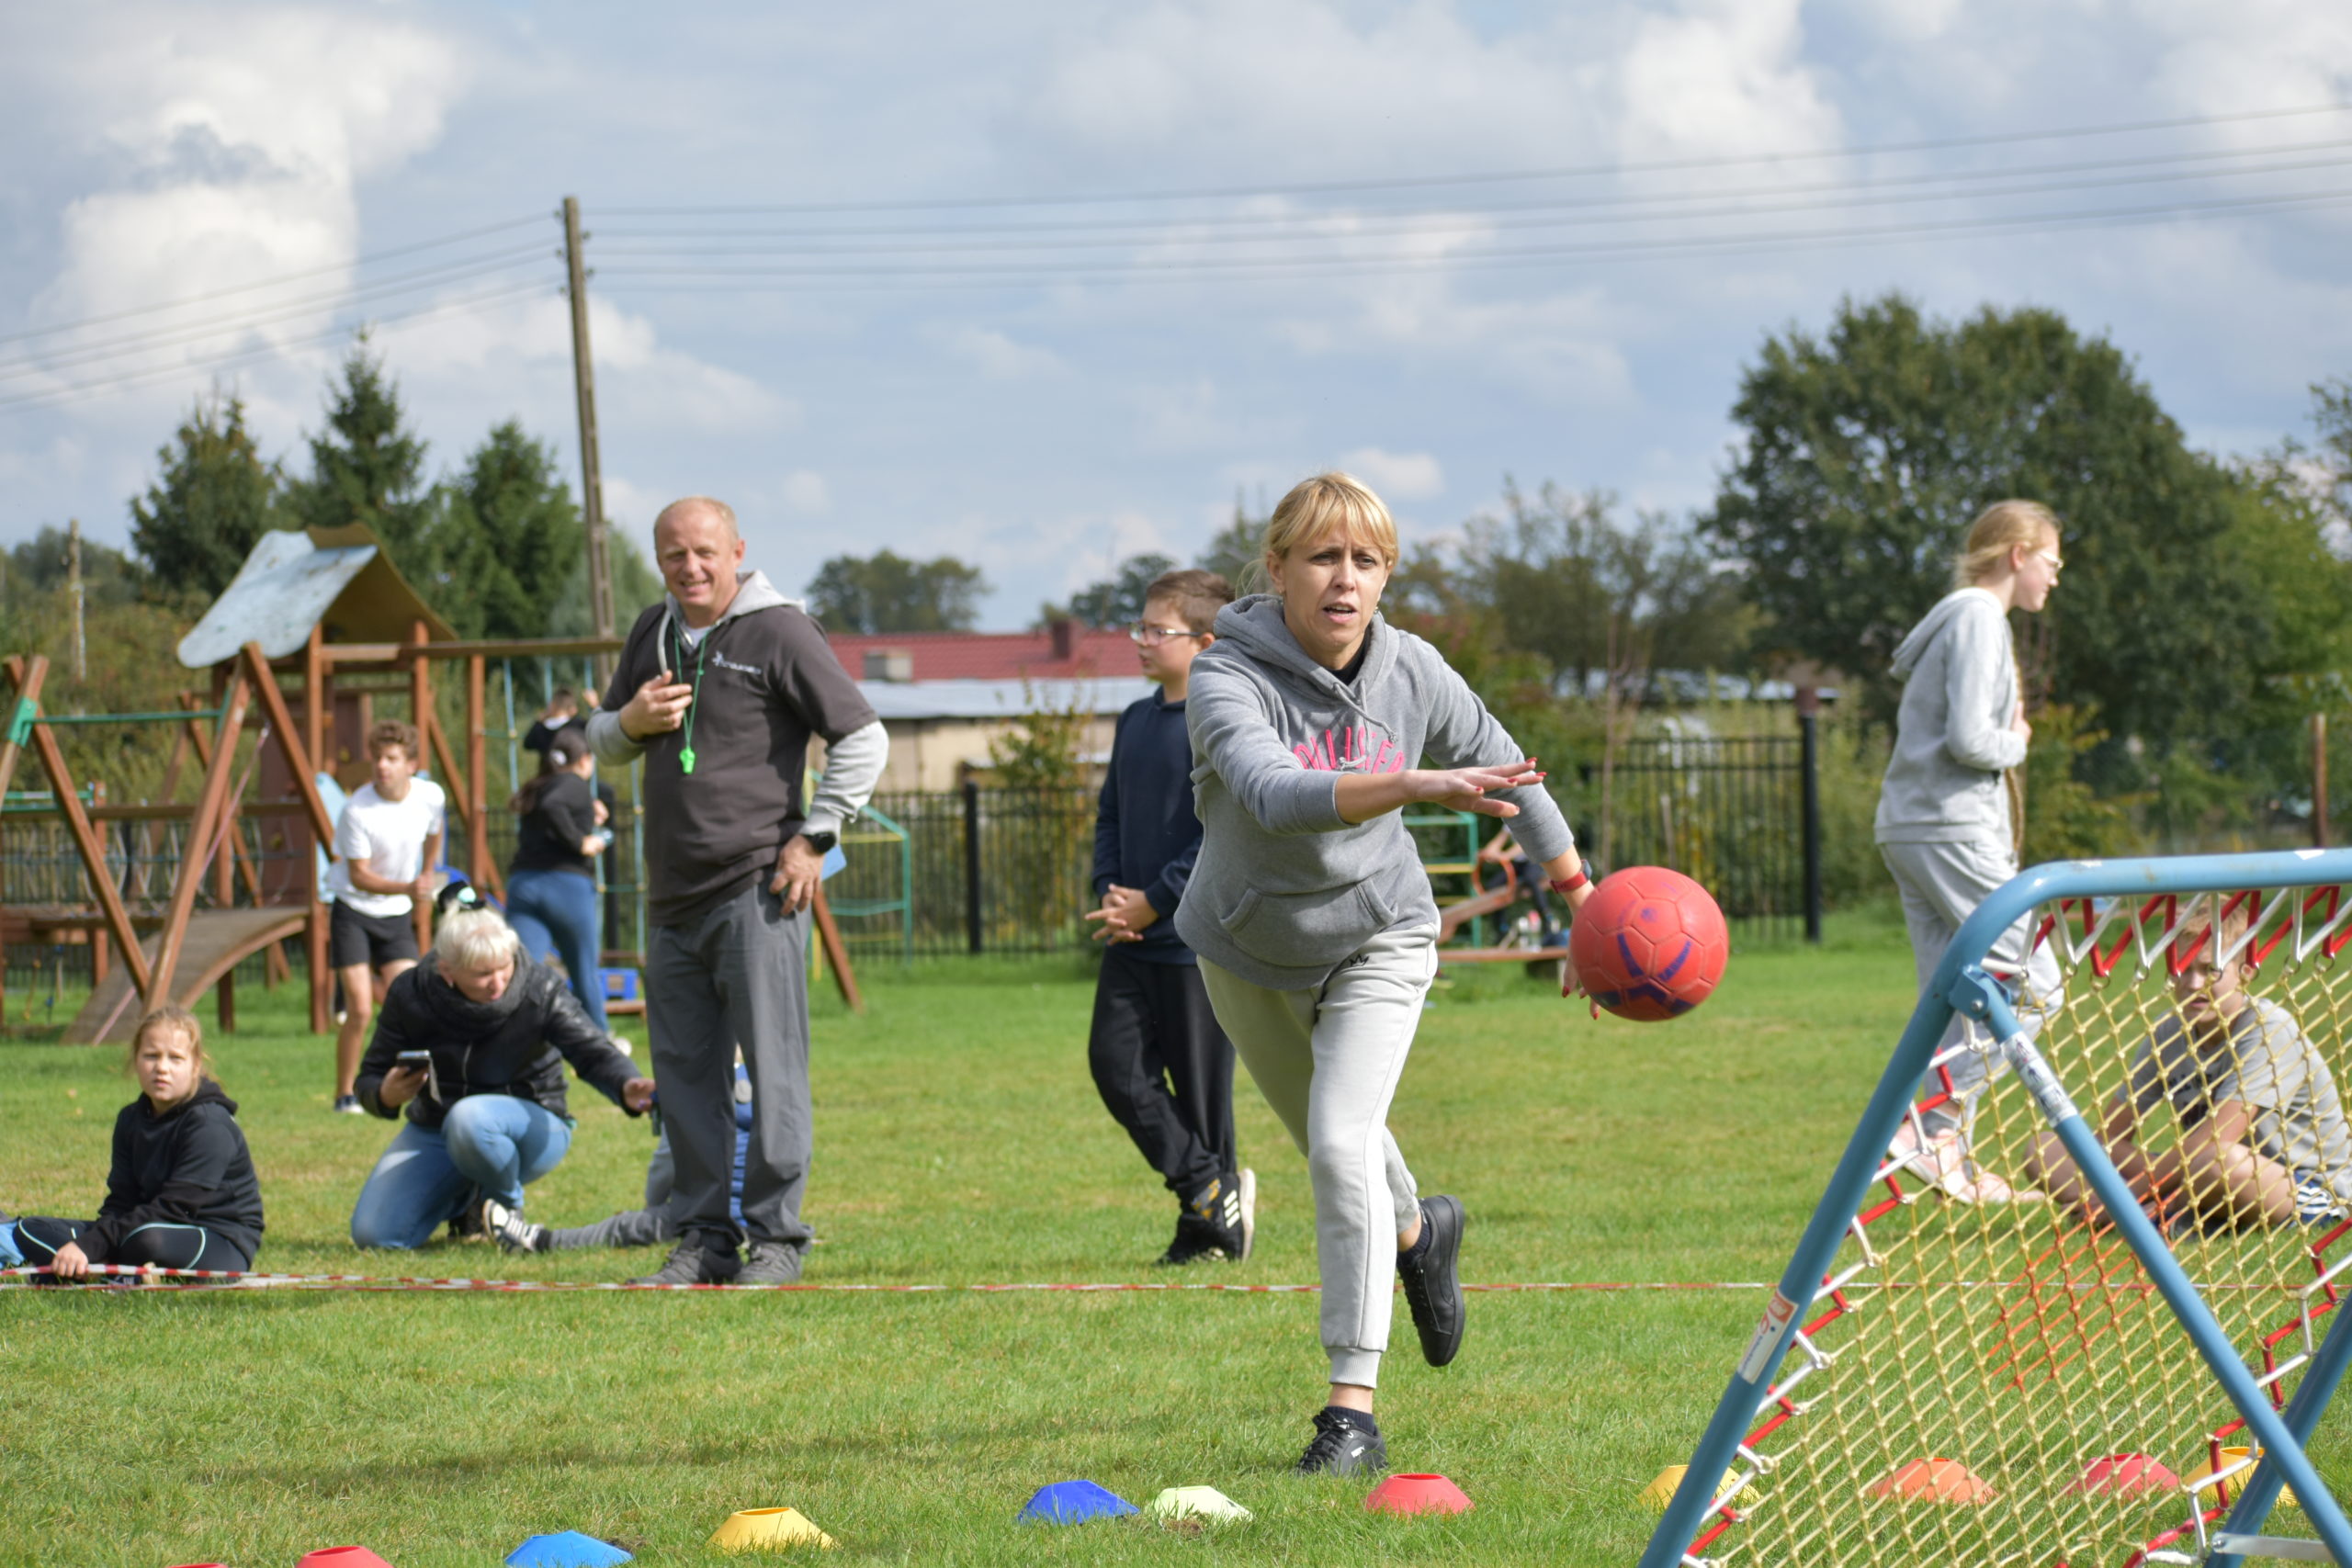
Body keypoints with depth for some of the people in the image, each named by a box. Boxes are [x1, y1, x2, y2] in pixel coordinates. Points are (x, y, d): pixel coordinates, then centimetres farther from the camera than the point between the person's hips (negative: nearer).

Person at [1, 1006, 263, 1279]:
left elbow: (174, 1207, -23)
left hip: (223, 1245, -8)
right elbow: (121, 1202, 2)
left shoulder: (210, 1126, -17)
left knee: (151, 1240, -42)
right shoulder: (132, 1120, 8)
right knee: (31, 1230, 0)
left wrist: (89, 1245, -27)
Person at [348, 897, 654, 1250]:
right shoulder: (410, 996, -13)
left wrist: (626, 1088, -47)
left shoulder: (539, 988, -17)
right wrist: (386, 1096, -31)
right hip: (434, 1131, 3)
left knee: (470, 1118, -40)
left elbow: (593, 1052, -23)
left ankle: (507, 1205, -6)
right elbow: (370, 1079, -5)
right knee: (373, 1234, -12)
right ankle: (463, 1200, 20)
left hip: (528, 1125, -3)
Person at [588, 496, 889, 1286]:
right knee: (685, 1074, 7)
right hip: (673, 896, 7)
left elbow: (863, 739, -5)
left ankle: (777, 1236, -3)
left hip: (757, 890, -7)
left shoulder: (778, 630, -5)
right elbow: (601, 740, 25)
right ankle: (703, 1238, 13)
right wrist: (630, 721, 2)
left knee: (772, 1067, -7)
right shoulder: (654, 631, 15)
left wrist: (814, 838, -10)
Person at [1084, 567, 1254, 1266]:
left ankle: (1208, 1225, 14)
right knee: (1116, 1064, -4)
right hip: (1132, 941, 7)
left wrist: (1153, 902, -14)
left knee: (1200, 1085, 1)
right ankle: (1212, 1188, 6)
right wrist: (1110, 894, 2)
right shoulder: (1135, 721, 13)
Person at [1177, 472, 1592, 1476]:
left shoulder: (1412, 673, -15)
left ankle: (1353, 1406, -21)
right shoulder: (1228, 678, -27)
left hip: (1377, 938, -1)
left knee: (1342, 1139, -21)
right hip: (1250, 950, 1)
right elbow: (1274, 795, -46)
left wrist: (1577, 888, 8)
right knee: (1332, 1143, 21)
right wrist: (1418, 785, -60)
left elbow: (1502, 770, 3)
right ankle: (1416, 1228, 58)